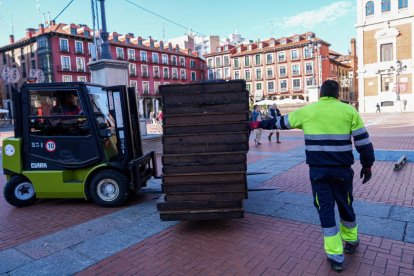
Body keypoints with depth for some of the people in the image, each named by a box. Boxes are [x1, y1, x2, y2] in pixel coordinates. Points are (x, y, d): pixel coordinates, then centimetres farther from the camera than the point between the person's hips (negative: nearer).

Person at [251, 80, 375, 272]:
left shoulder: (307, 111, 3)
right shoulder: (349, 111, 2)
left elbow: (280, 122, 14)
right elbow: (363, 141, 1)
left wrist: (260, 124, 29)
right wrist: (367, 165, 13)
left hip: (318, 170, -1)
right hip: (342, 169, 1)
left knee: (325, 210, 8)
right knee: (345, 206, 21)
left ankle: (335, 256, 12)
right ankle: (351, 240, 42)